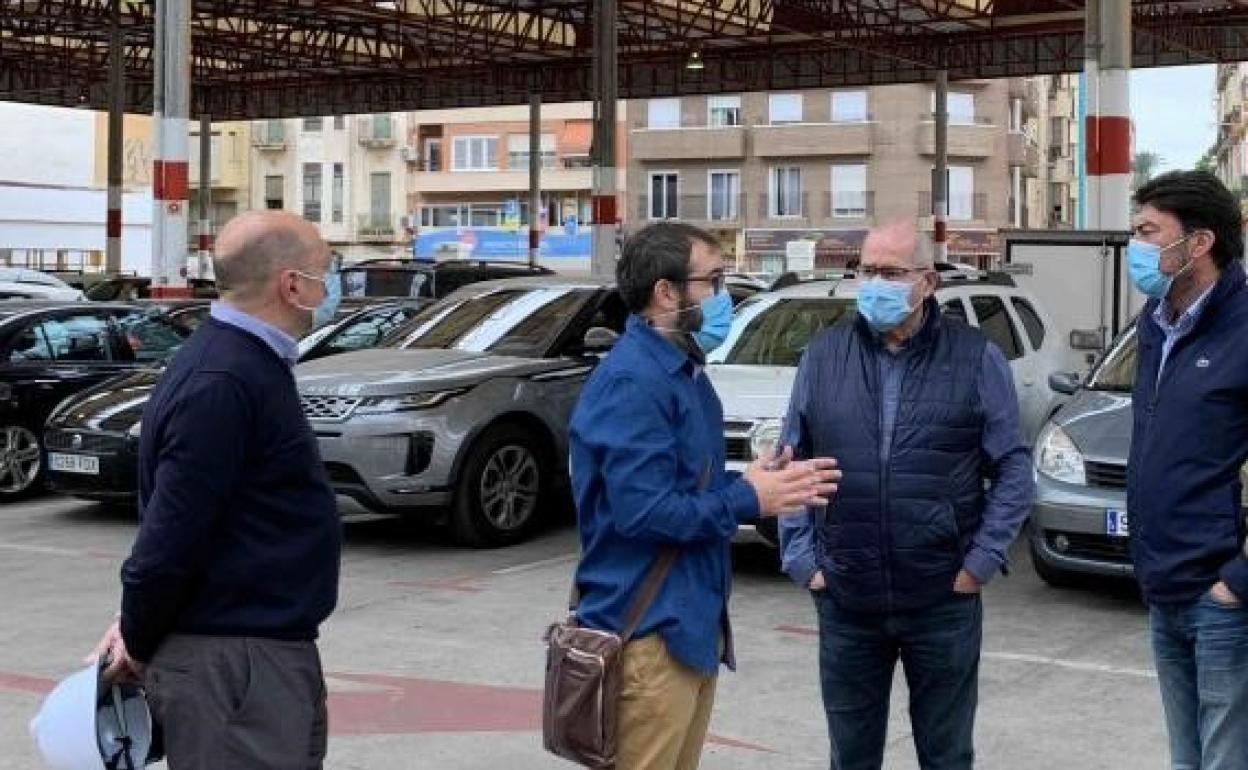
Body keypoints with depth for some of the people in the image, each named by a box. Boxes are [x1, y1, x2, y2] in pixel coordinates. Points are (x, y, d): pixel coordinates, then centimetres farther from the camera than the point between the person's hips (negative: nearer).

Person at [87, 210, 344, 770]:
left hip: (270, 652, 10)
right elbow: (172, 529, -21)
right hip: (229, 661, -10)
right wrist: (138, 645, -7)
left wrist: (140, 631, 14)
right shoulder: (220, 383, -21)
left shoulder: (247, 364, 12)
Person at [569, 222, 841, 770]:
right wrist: (748, 500, -16)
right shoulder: (632, 381, -19)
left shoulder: (685, 371, 14)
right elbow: (644, 512, -26)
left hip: (693, 621, 10)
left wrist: (758, 481, 1)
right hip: (650, 632, -10)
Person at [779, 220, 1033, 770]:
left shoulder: (976, 359, -2)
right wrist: (801, 557, -1)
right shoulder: (823, 356, 4)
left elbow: (1013, 468, 0)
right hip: (845, 601, 2)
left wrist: (983, 559, -8)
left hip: (944, 600, -2)